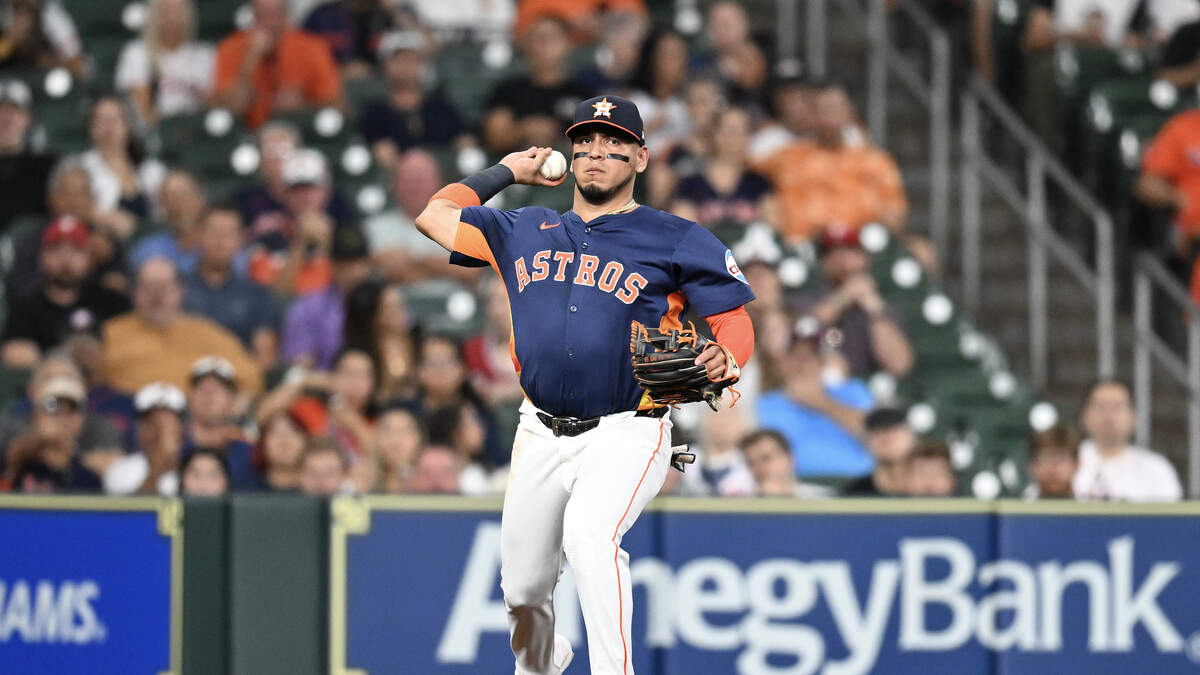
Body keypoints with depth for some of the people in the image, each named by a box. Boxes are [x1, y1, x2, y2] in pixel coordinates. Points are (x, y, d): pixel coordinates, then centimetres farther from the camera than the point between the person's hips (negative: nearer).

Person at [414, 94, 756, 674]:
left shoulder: (675, 240, 2)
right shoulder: (525, 233, 15)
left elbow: (735, 319, -1)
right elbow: (435, 215, 22)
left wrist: (724, 360, -22)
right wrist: (506, 172, 25)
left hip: (626, 434, -5)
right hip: (543, 435, 5)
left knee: (589, 532, -33)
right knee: (523, 588, 9)